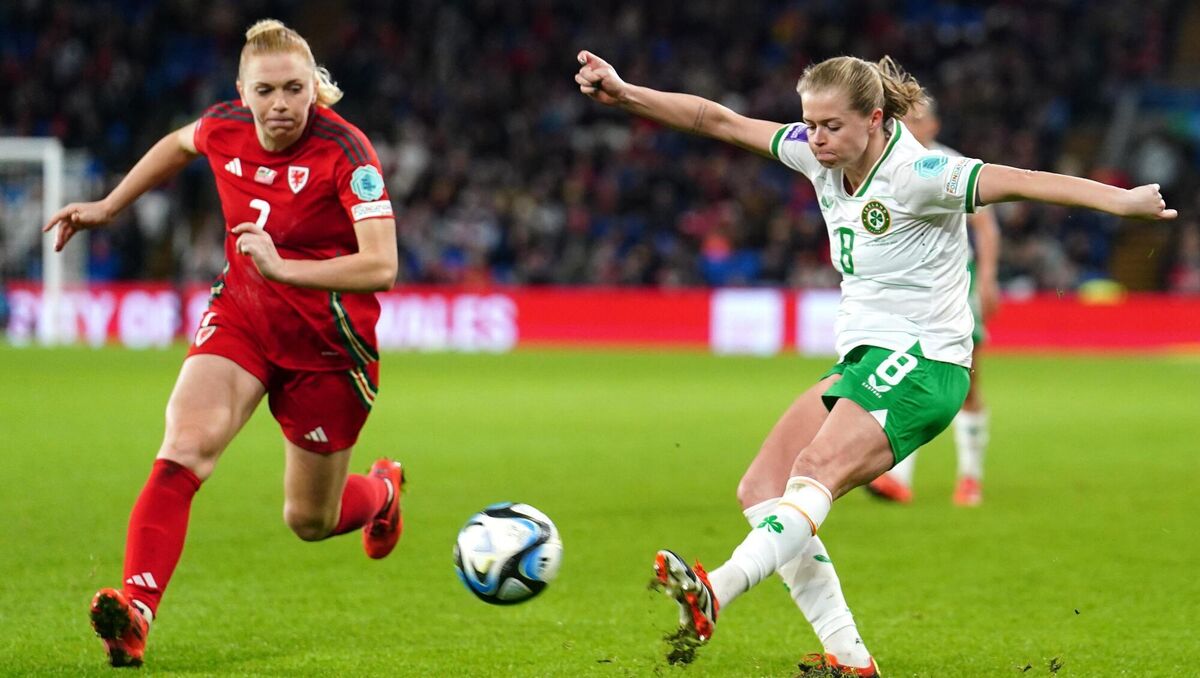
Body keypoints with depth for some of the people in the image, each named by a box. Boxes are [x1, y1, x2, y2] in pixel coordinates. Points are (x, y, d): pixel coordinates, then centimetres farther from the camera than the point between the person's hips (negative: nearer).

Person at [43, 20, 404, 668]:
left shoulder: (345, 152, -23)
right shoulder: (224, 129, -7)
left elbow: (380, 266, -32)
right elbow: (178, 144, 19)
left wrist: (282, 267, -42)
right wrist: (107, 207, 21)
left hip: (326, 341, -3)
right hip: (239, 316, 3)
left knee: (309, 521, 11)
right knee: (184, 448, -25)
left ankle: (381, 487, 48)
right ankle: (134, 613, -32)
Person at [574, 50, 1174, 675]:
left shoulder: (916, 174, -16)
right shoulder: (820, 156, 5)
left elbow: (1018, 181, -25)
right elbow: (719, 121, 9)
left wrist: (1119, 200, -37)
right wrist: (624, 95, 5)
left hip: (923, 361, -9)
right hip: (864, 362, 9)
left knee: (818, 469, -32)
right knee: (759, 493, -3)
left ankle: (713, 593, -53)